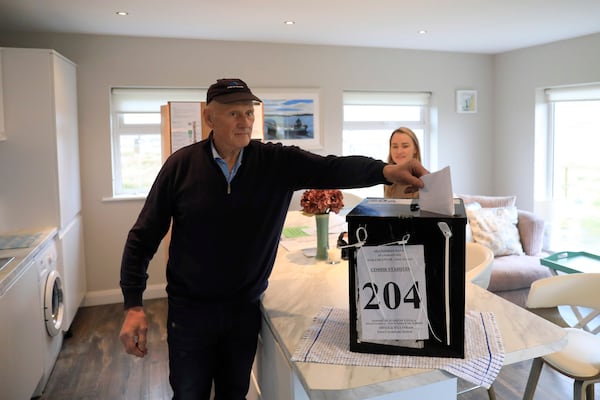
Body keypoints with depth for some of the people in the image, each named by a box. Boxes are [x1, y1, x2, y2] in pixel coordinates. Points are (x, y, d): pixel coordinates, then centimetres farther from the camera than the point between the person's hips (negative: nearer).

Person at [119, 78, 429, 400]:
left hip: (245, 309, 2)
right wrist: (133, 306, -10)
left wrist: (385, 171, -41)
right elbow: (143, 237, -5)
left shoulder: (277, 162, -7)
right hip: (190, 312, -1)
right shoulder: (181, 165, -9)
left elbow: (331, 169, -22)